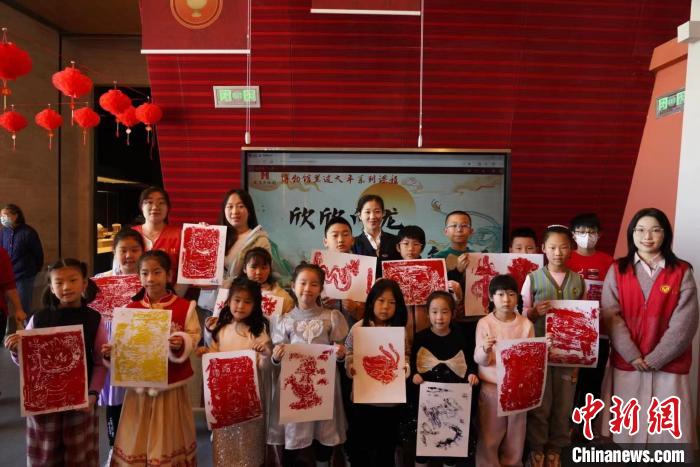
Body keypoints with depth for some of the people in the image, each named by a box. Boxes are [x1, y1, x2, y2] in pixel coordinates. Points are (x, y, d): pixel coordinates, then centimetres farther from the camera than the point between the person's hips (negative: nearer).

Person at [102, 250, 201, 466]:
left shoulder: (185, 307, -6)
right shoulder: (130, 309, 2)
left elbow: (194, 336, -7)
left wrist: (183, 343, -27)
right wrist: (110, 351, -17)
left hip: (171, 386, -2)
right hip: (139, 386, 2)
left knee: (168, 440, 12)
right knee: (136, 441, 14)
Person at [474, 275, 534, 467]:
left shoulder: (526, 324, -4)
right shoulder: (484, 323, -10)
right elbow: (480, 360, -12)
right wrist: (485, 349, -33)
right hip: (491, 387, -2)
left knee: (515, 435, 16)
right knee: (489, 436, 8)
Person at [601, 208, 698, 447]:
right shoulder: (617, 270, 2)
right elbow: (611, 317, -3)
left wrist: (655, 359, -11)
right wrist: (633, 356, -11)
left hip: (669, 364, 0)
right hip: (626, 363, 1)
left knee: (670, 427, 3)